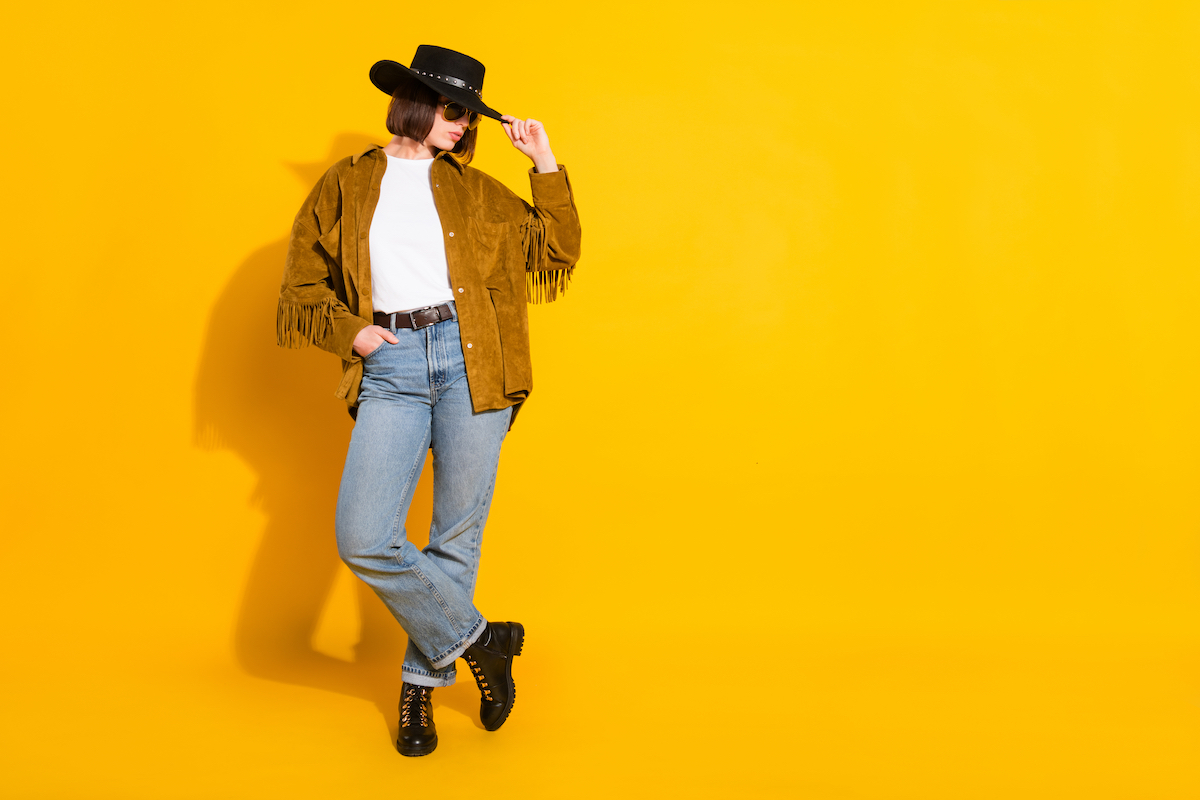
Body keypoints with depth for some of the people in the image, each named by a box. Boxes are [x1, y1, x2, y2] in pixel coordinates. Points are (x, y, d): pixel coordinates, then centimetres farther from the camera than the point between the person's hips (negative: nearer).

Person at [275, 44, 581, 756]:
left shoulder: (476, 190, 17)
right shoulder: (345, 186, 14)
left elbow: (556, 252, 17)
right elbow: (302, 290, 14)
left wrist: (546, 162, 11)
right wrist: (349, 330, -3)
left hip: (470, 359, 1)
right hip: (391, 368, 0)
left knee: (457, 536, 2)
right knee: (362, 539, -13)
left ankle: (423, 680, 21)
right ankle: (476, 640, 7)